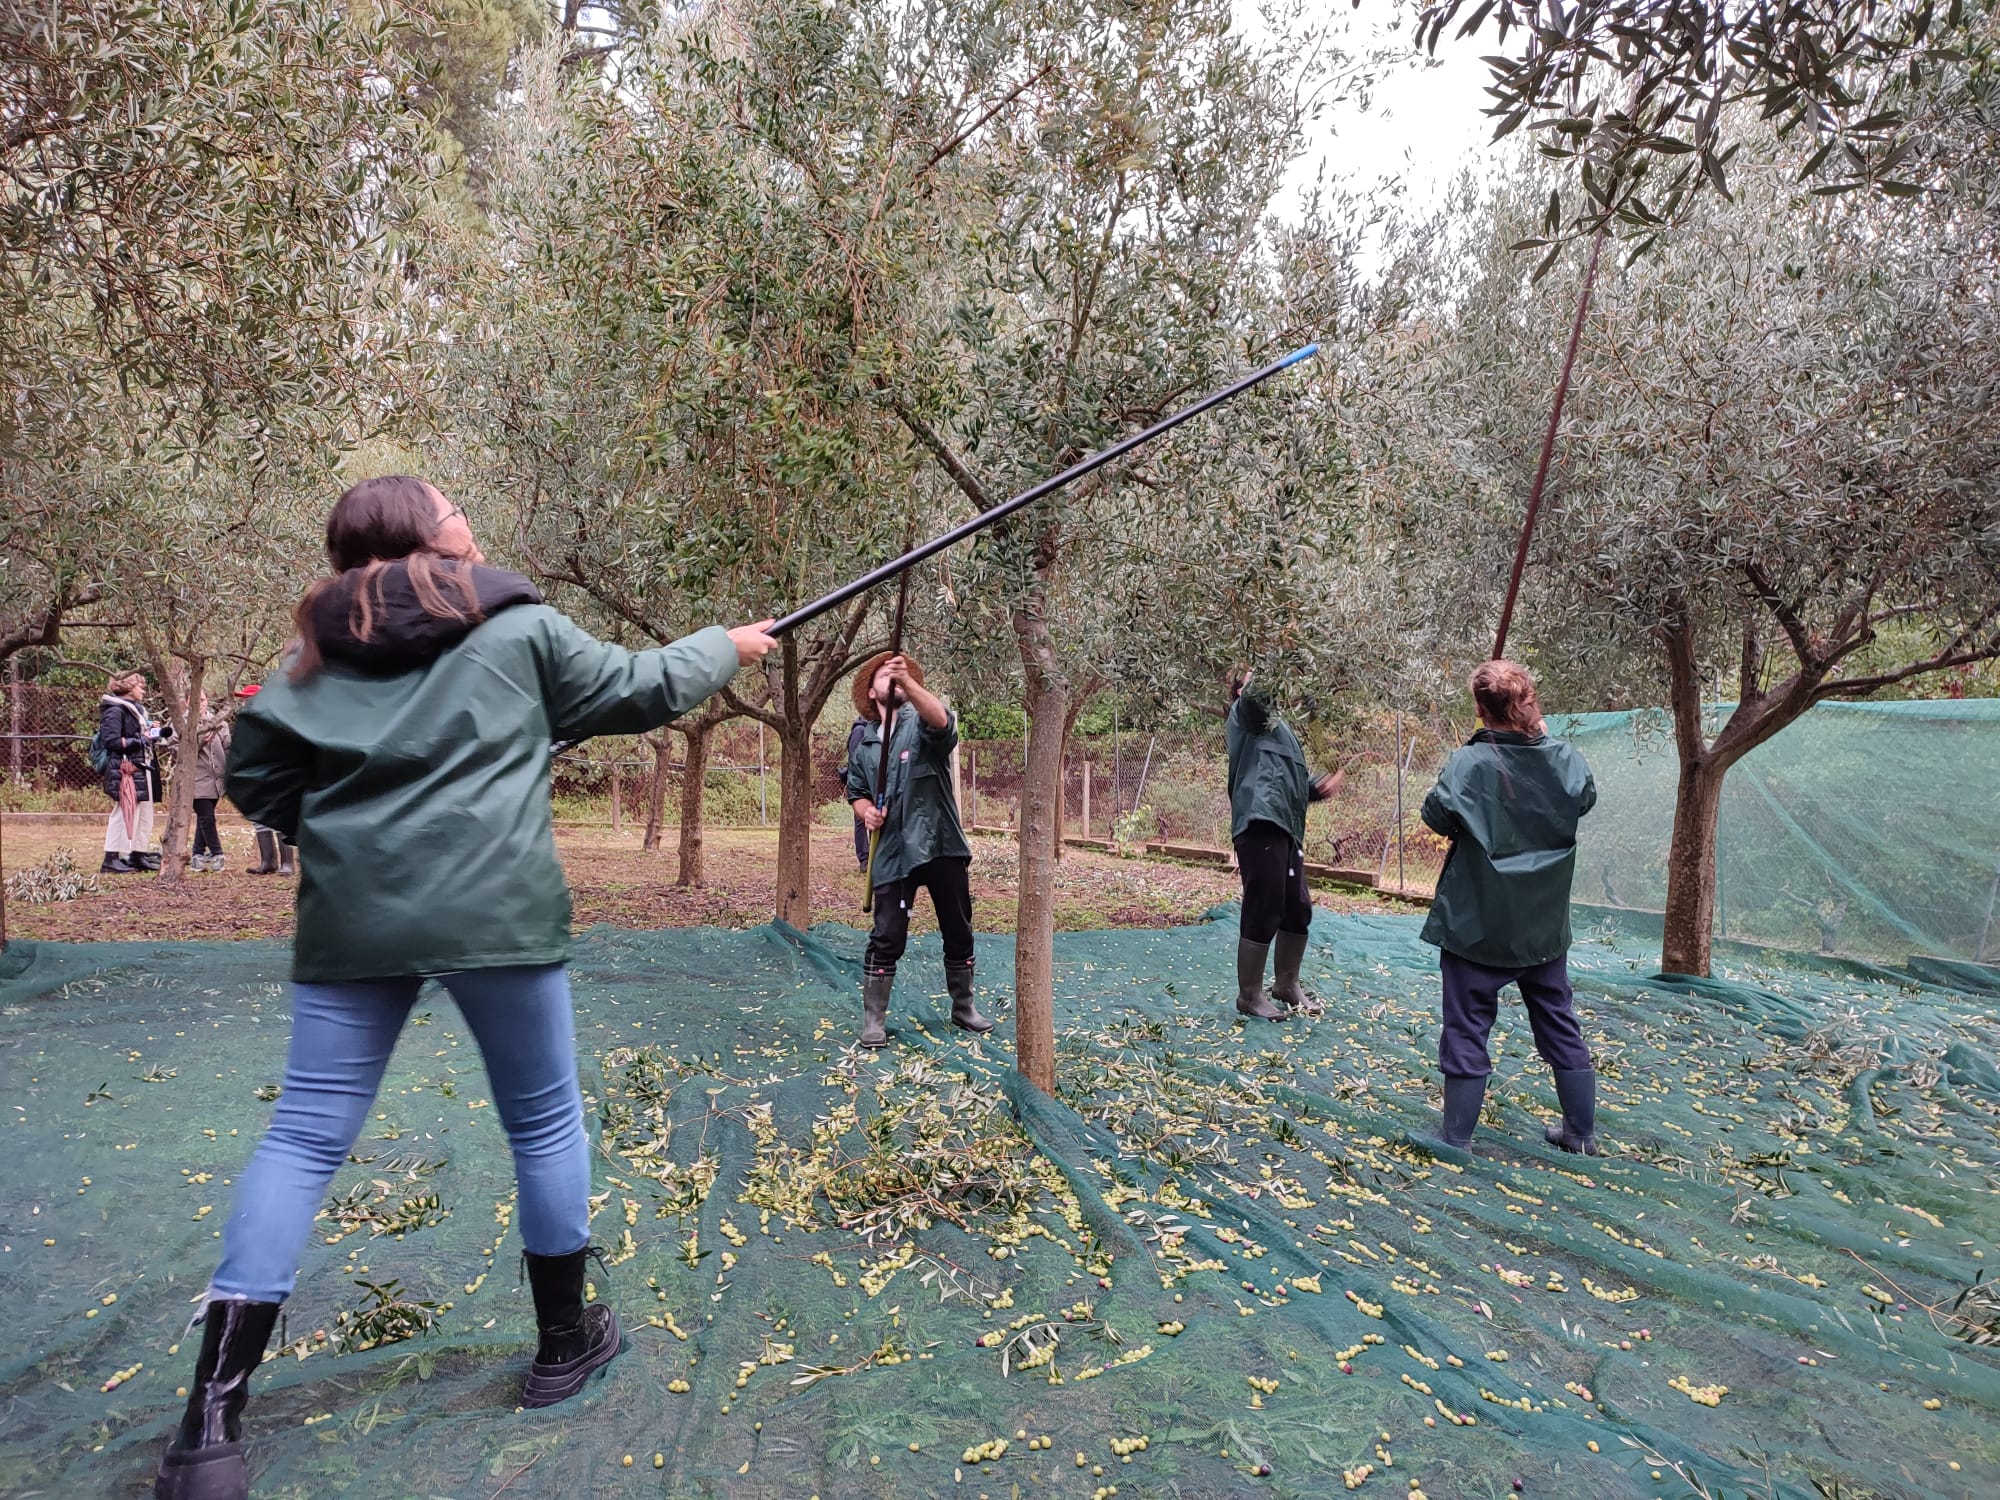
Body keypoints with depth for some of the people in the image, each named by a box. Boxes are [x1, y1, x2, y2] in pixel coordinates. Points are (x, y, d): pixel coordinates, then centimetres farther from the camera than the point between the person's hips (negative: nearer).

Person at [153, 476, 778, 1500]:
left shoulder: (324, 650, 12)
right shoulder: (519, 628, 3)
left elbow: (255, 779, 8)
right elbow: (639, 690, 11)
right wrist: (727, 645, 27)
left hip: (352, 919, 4)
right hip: (494, 911, -3)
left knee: (305, 1136, 9)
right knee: (544, 1122, 13)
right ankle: (564, 1344, 29)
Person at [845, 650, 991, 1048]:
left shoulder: (921, 724, 0)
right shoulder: (863, 743, 11)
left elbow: (943, 722, -25)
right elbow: (856, 792, 17)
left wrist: (907, 680, -38)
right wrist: (865, 810, -7)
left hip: (942, 844, -1)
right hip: (893, 851, 1)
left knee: (958, 933, 11)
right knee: (887, 937, -5)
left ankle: (963, 1007, 29)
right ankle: (873, 1019, 9)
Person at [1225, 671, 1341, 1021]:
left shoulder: (1277, 729, 29)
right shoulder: (1247, 714, 3)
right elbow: (1253, 694, -22)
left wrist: (1316, 787, 10)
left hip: (1286, 829, 9)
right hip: (1261, 827, -9)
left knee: (1298, 910, 15)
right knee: (1263, 914, -5)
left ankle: (1286, 984, 32)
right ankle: (1250, 995, 9)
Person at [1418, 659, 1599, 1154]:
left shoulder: (1469, 763, -20)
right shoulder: (1565, 761, -6)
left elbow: (1437, 816, -11)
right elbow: (1585, 799, 14)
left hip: (1477, 925, -4)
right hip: (1544, 926, 4)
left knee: (1466, 1030, 6)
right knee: (1561, 1027, 19)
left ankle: (1456, 1140, 12)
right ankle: (1582, 1133, 30)